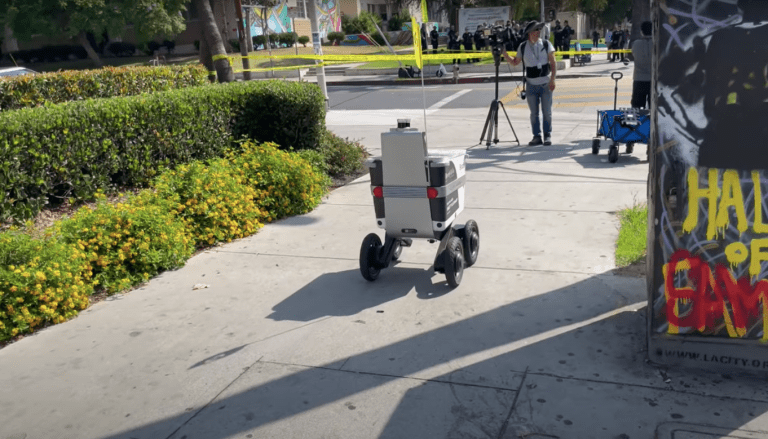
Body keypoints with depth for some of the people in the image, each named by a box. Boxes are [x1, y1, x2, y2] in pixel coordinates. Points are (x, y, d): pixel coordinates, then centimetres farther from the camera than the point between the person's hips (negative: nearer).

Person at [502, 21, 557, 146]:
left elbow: (553, 63, -2)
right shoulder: (523, 47, 2)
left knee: (547, 112, 2)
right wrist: (504, 54, -2)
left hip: (546, 84, -1)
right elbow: (515, 62, 13)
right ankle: (537, 136, 14)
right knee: (534, 113, 4)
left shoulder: (546, 44, -1)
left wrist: (552, 80, -12)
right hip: (531, 85, 1)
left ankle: (548, 136, 13)